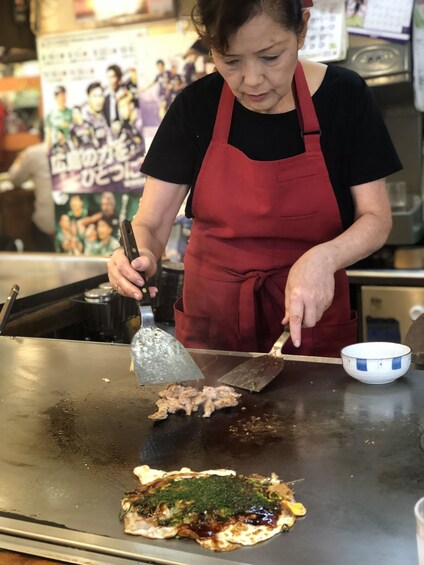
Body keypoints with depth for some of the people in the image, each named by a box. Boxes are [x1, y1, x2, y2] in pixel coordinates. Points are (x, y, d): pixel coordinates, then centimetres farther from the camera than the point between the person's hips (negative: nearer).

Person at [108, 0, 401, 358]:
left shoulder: (344, 97, -10)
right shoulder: (196, 107, -8)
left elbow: (376, 218, -7)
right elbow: (150, 223, -7)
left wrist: (324, 257, -27)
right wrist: (139, 257, -30)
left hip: (312, 318, -1)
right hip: (211, 317, 1)